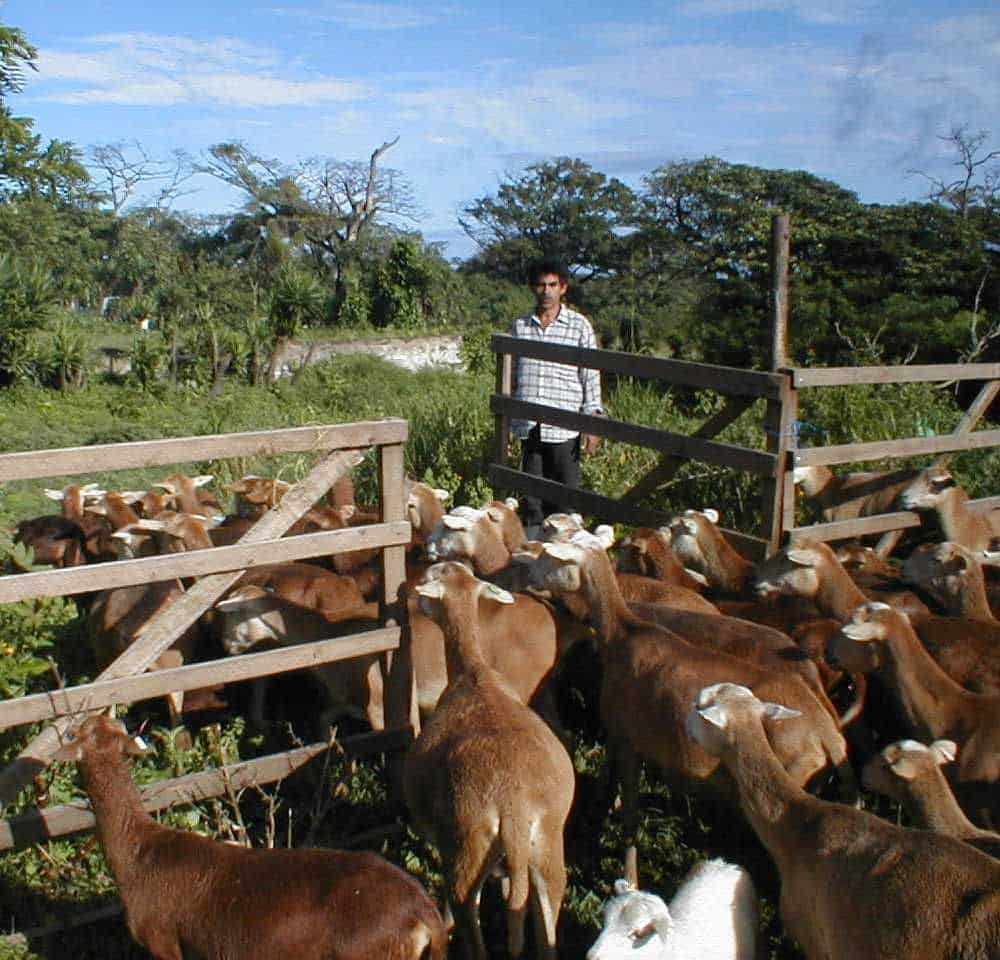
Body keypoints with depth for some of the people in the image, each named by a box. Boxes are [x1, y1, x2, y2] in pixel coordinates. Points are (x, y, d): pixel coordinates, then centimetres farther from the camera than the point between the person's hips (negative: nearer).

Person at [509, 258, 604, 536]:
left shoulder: (579, 325, 2)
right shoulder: (519, 326, 11)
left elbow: (591, 376, 1)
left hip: (563, 427, -3)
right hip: (528, 427, 3)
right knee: (531, 494, 9)